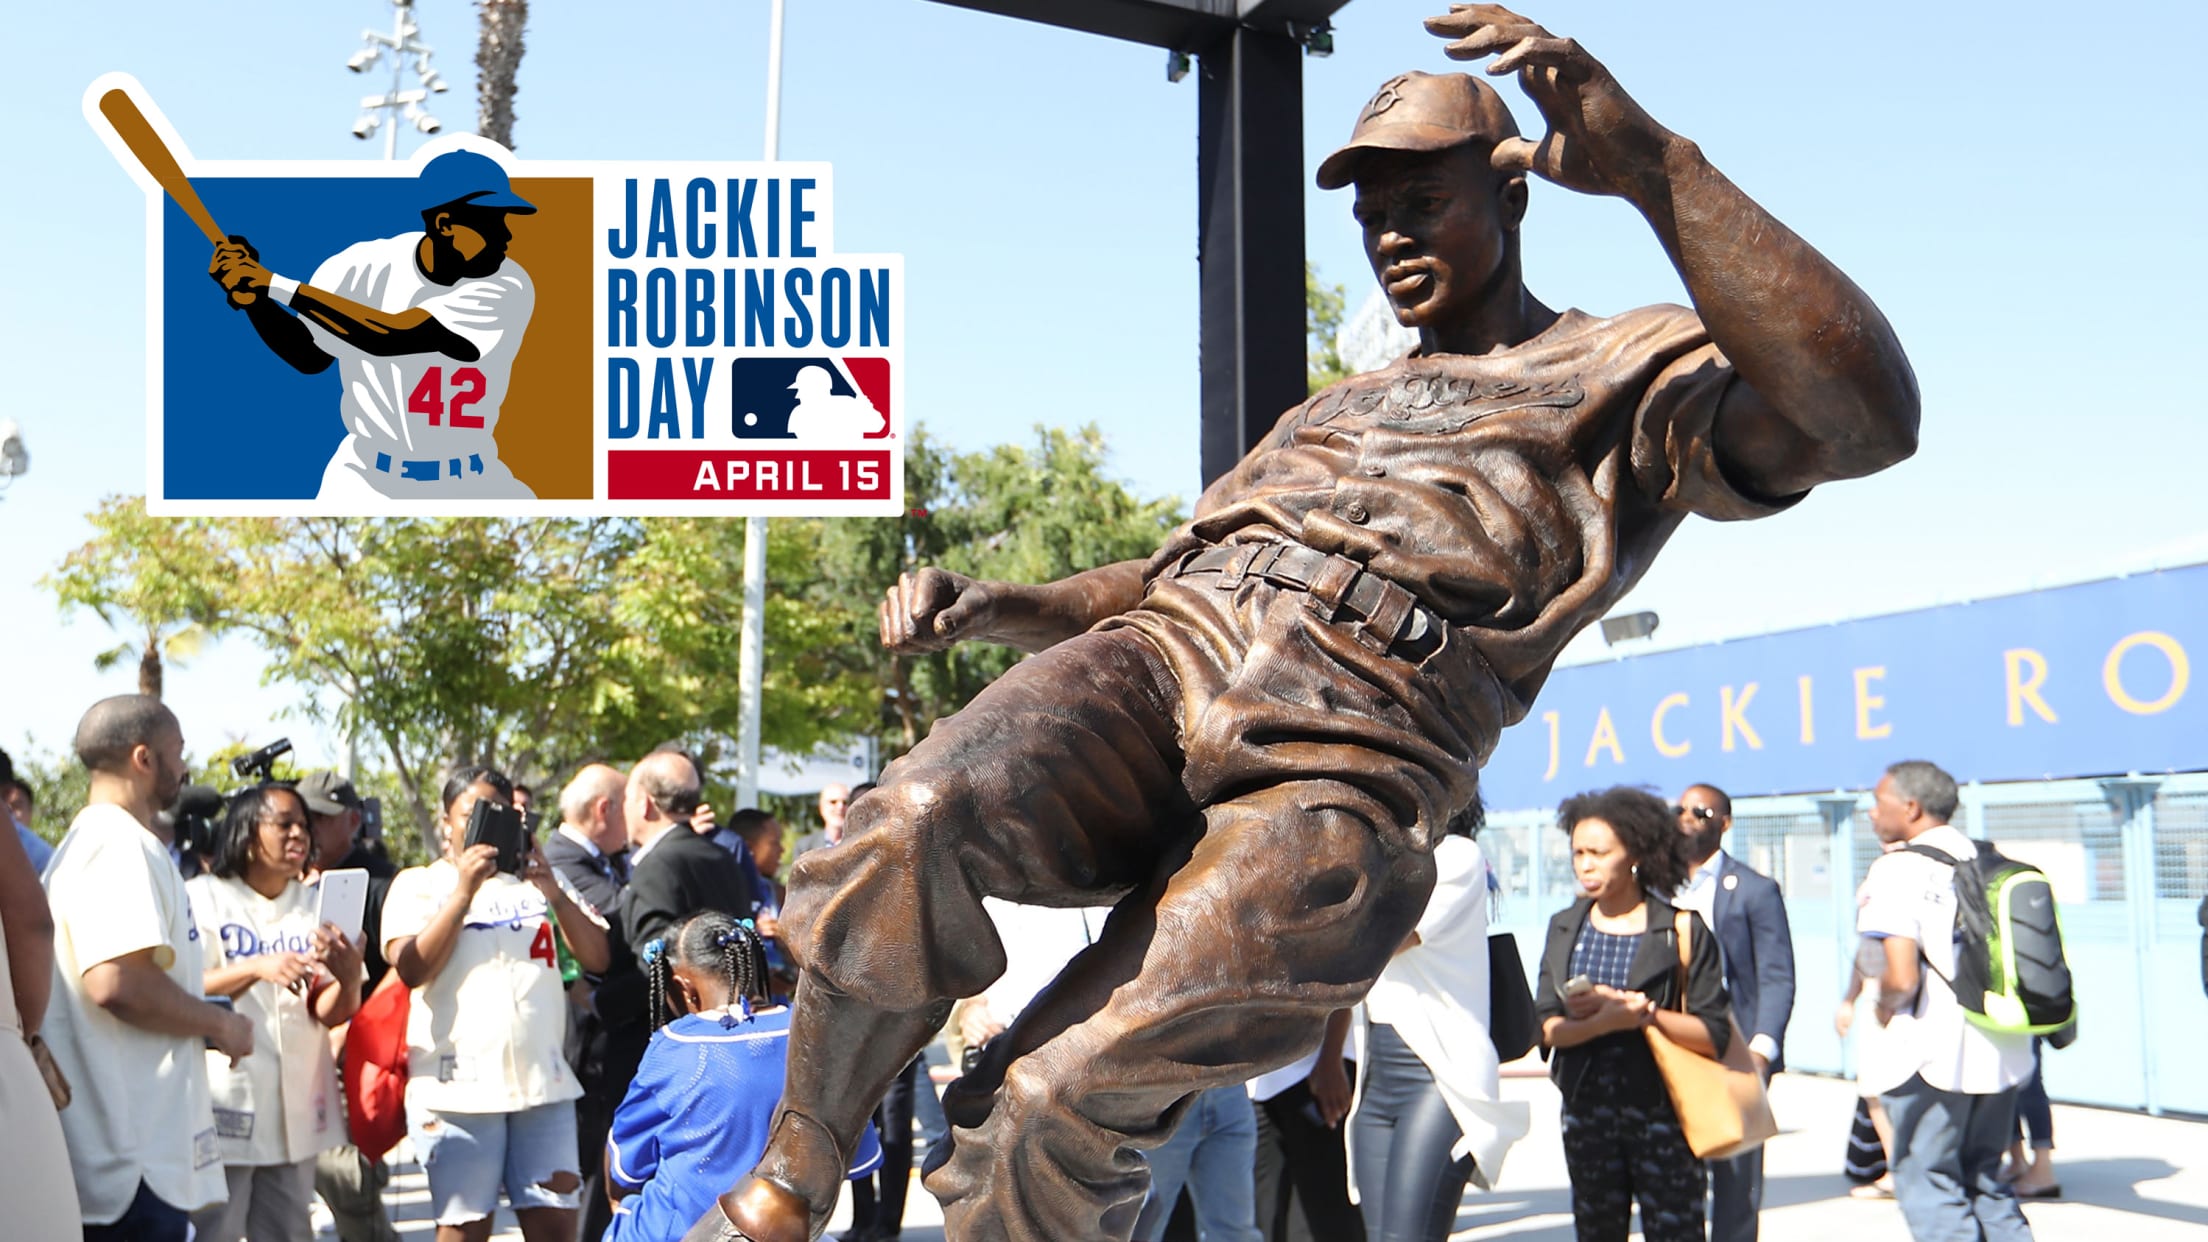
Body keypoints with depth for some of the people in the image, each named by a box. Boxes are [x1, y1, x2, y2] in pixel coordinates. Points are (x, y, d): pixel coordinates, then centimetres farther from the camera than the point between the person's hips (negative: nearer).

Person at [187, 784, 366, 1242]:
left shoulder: (315, 907, 11)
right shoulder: (203, 897, 1)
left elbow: (330, 1014, 2)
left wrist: (348, 976, -20)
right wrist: (256, 968, -24)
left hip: (295, 1108, 4)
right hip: (225, 1103, -4)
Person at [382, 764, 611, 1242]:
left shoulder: (536, 879, 16)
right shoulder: (419, 884, 7)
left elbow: (597, 957, 6)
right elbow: (412, 969, -9)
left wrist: (554, 892, -8)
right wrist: (464, 890, -14)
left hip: (543, 1082, 3)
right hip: (459, 1086, -3)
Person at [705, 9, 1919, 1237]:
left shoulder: (1635, 374, 12)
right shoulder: (1334, 414, 35)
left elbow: (1861, 414, -11)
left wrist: (1652, 161, -20)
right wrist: (992, 608, 16)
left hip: (1336, 782, -5)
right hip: (1162, 668, 5)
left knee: (1050, 1110, -20)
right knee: (915, 824, -28)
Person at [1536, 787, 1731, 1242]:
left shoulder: (1682, 930, -3)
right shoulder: (1564, 929, 7)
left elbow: (1715, 1034, -9)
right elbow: (1546, 1027, -2)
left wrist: (1641, 1013, -19)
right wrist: (1606, 1021, -20)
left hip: (1662, 1114, -3)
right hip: (1587, 1115, 4)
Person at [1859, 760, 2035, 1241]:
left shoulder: (1899, 868, -11)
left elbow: (1903, 978, -20)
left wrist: (1885, 1003, 0)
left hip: (1935, 1055, -7)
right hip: (2003, 1053, 7)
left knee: (1928, 1183, 3)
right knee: (1984, 1180, 19)